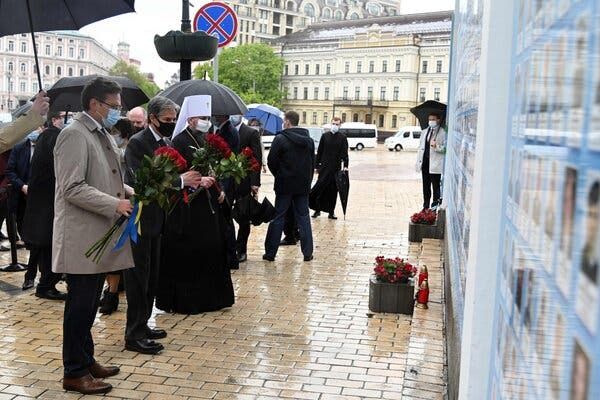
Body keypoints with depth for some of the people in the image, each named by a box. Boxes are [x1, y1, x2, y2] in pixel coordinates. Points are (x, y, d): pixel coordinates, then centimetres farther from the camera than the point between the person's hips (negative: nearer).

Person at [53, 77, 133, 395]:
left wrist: (128, 191, 8)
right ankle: (74, 373, 11)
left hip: (97, 237, 9)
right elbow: (72, 188, -21)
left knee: (88, 305, 17)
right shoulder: (74, 134, -14)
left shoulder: (101, 134, 15)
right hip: (81, 238, -9)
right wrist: (114, 204, -21)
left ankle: (86, 361, 29)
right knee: (79, 306, 0)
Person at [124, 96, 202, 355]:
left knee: (150, 276, 16)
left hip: (155, 219, 9)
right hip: (139, 219, -9)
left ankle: (142, 326, 29)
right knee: (138, 277, -2)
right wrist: (181, 180, -29)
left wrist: (192, 180, -10)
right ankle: (134, 335, 7)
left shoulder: (166, 142, 10)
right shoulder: (138, 143, -15)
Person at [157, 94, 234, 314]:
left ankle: (211, 295, 23)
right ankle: (186, 299, 9)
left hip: (209, 205, 8)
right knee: (187, 253, -3)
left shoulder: (205, 140, 13)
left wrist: (220, 190, 7)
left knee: (212, 250, 11)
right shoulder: (179, 142, -9)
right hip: (187, 207, -8)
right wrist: (197, 181, -29)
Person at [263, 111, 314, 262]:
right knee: (303, 217, 8)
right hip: (303, 185, 4)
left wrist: (278, 175, 8)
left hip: (285, 184, -4)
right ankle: (307, 252, 7)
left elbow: (271, 161, -9)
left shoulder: (280, 139, -11)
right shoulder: (309, 140, 6)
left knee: (278, 218, 2)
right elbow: (312, 162, 10)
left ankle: (270, 252, 6)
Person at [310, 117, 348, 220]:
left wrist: (345, 166, -14)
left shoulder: (342, 138, 3)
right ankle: (317, 209, 7)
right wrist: (317, 166, 4)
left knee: (333, 190, 4)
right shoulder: (325, 136, 6)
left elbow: (345, 153, -2)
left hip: (336, 168, 0)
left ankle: (331, 211, 10)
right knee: (320, 188, -3)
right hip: (324, 167, 0)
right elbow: (319, 152, 7)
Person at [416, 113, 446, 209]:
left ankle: (435, 207, 4)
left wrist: (437, 146, -25)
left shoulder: (443, 133, -4)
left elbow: (445, 148, -9)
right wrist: (418, 161, 12)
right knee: (426, 186, 12)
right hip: (425, 162, 6)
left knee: (436, 186, -1)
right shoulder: (424, 132, 17)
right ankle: (426, 207, 20)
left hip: (435, 164, -6)